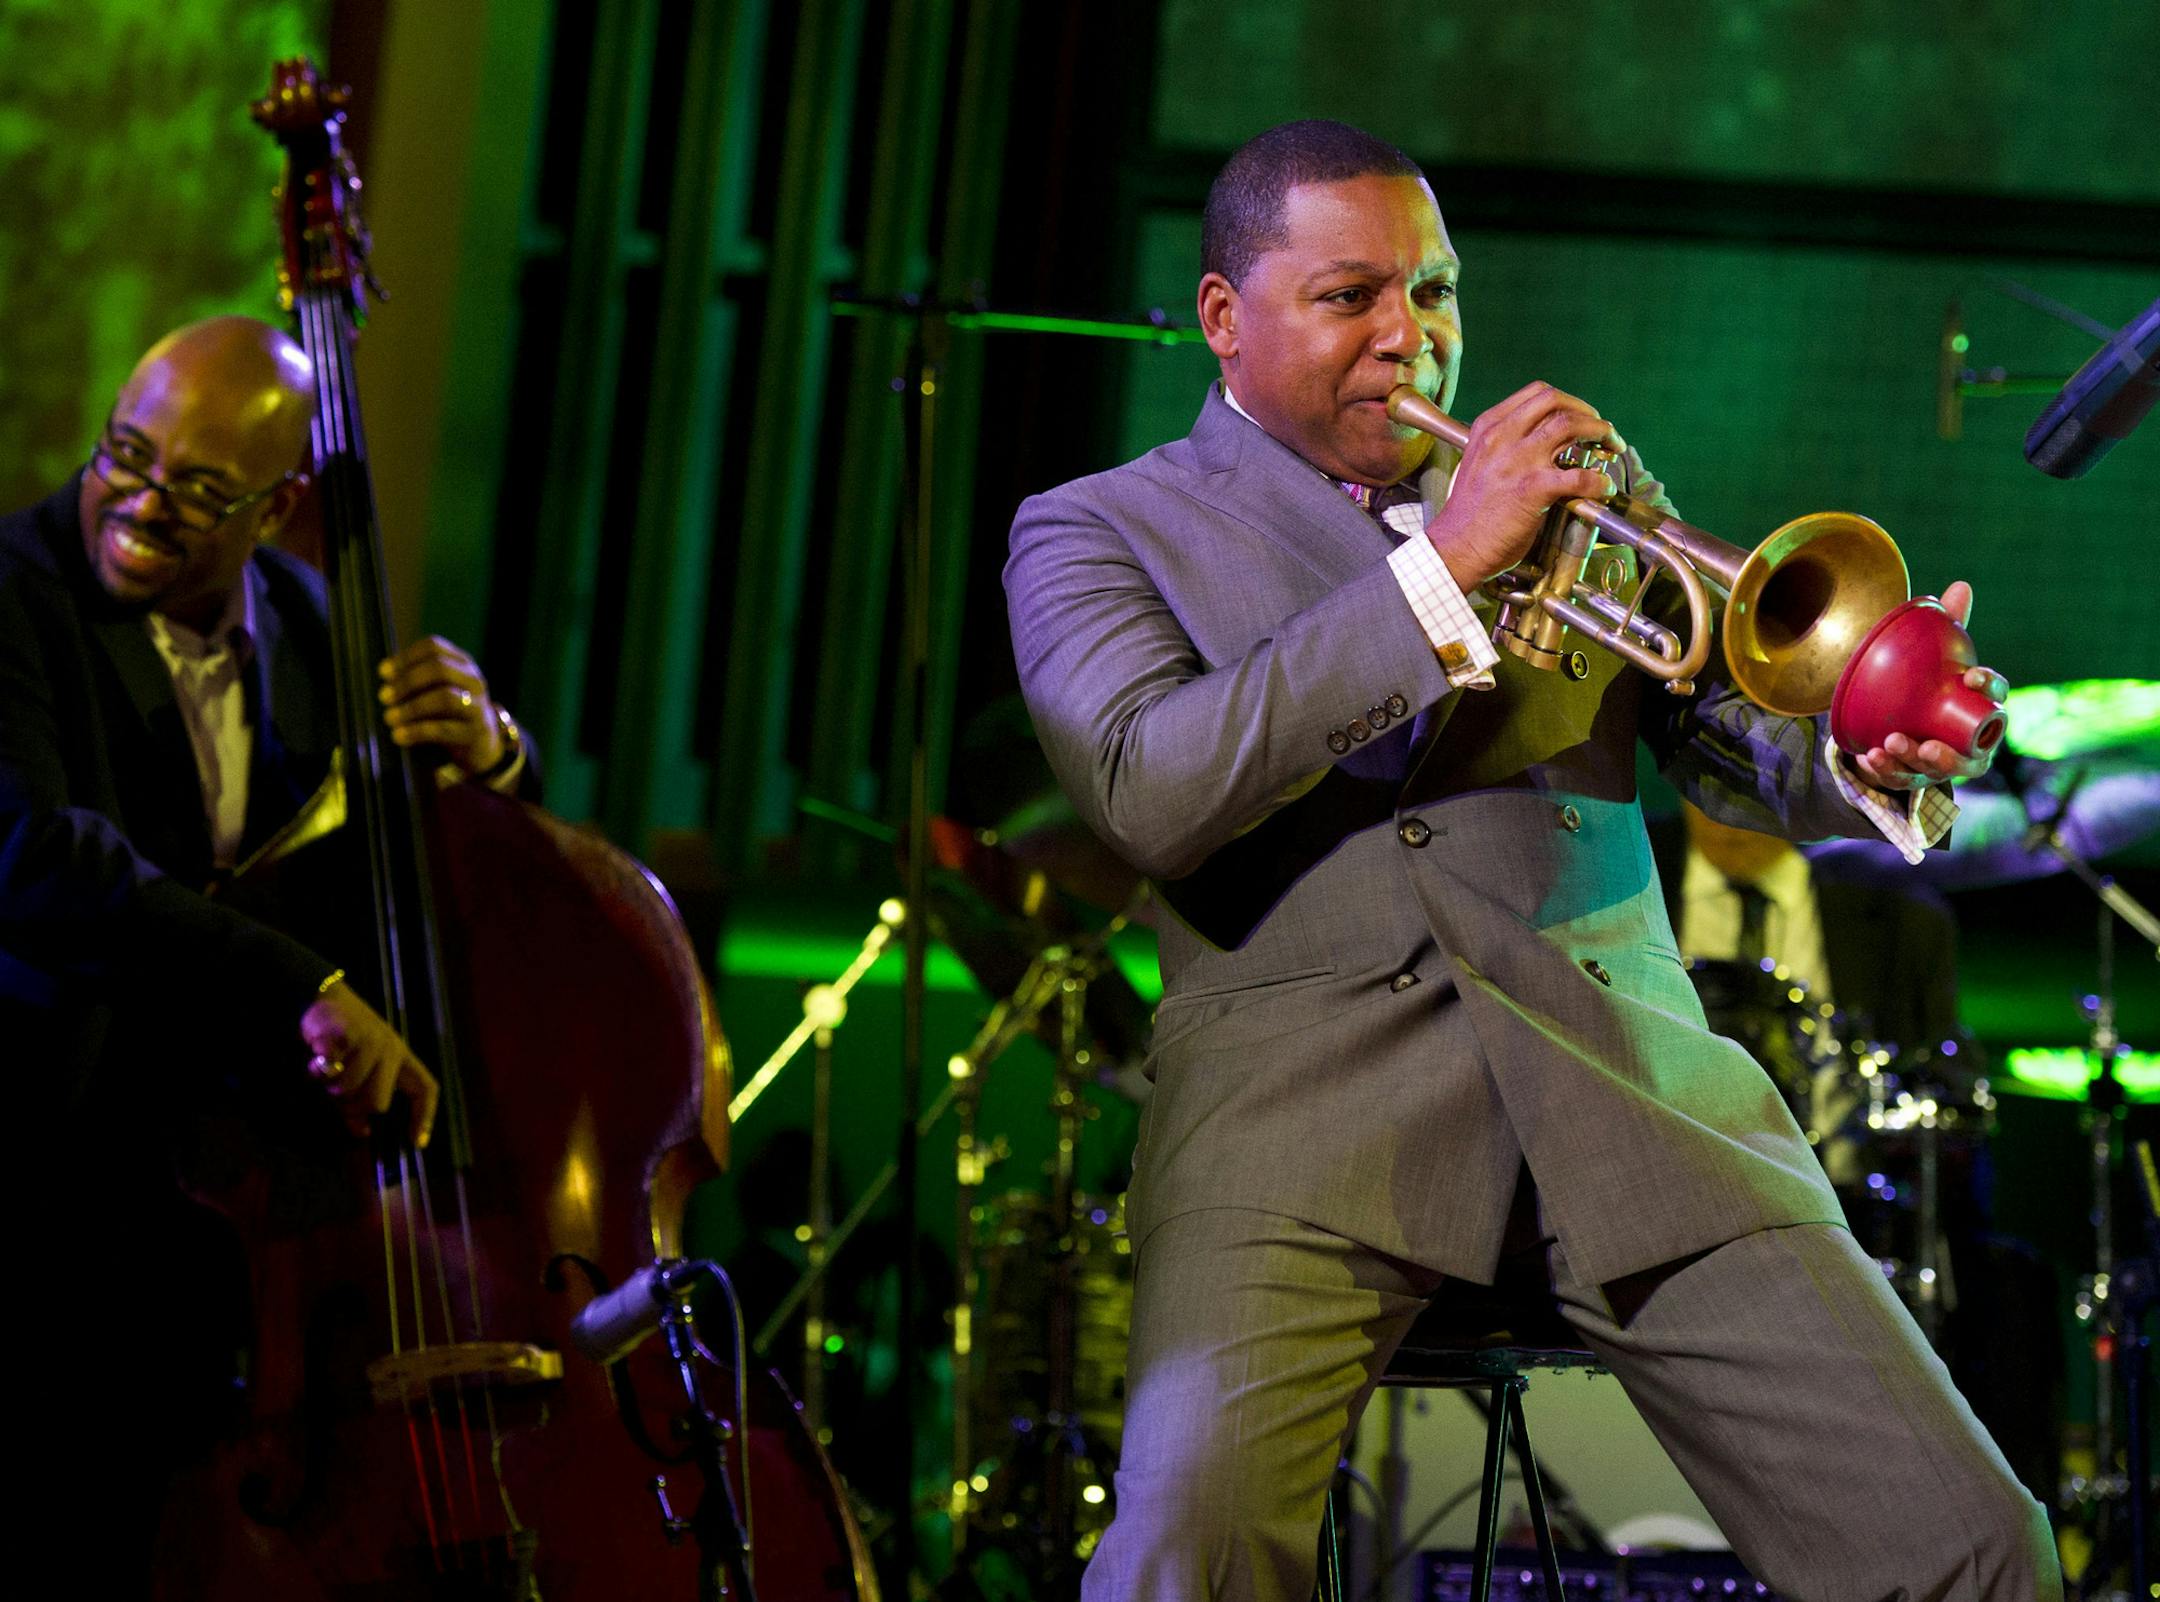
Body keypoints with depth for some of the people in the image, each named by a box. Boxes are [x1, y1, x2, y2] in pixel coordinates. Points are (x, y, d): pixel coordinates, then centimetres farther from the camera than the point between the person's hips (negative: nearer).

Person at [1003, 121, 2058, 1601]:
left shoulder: (1570, 479, 25)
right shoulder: (1101, 530, 13)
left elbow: (1741, 750, 19)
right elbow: (1145, 790, -6)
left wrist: (1870, 760, -6)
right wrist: (1442, 571, -11)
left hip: (1625, 1078, 3)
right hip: (1304, 1093, -3)